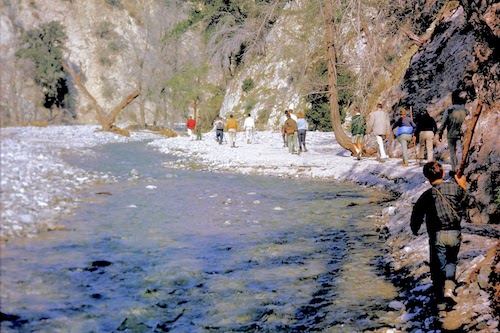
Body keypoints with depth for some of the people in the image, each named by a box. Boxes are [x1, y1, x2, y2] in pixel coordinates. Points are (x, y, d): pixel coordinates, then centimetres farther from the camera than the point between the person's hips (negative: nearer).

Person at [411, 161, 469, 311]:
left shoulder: (427, 195, -7)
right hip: (455, 234, 2)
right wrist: (462, 187, 31)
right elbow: (464, 202, 17)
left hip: (437, 235, -2)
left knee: (438, 267, 11)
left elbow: (417, 215, 2)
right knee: (451, 261, 24)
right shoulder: (455, 188, -2)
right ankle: (449, 287, 0)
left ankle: (440, 300, 13)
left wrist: (415, 229, 22)